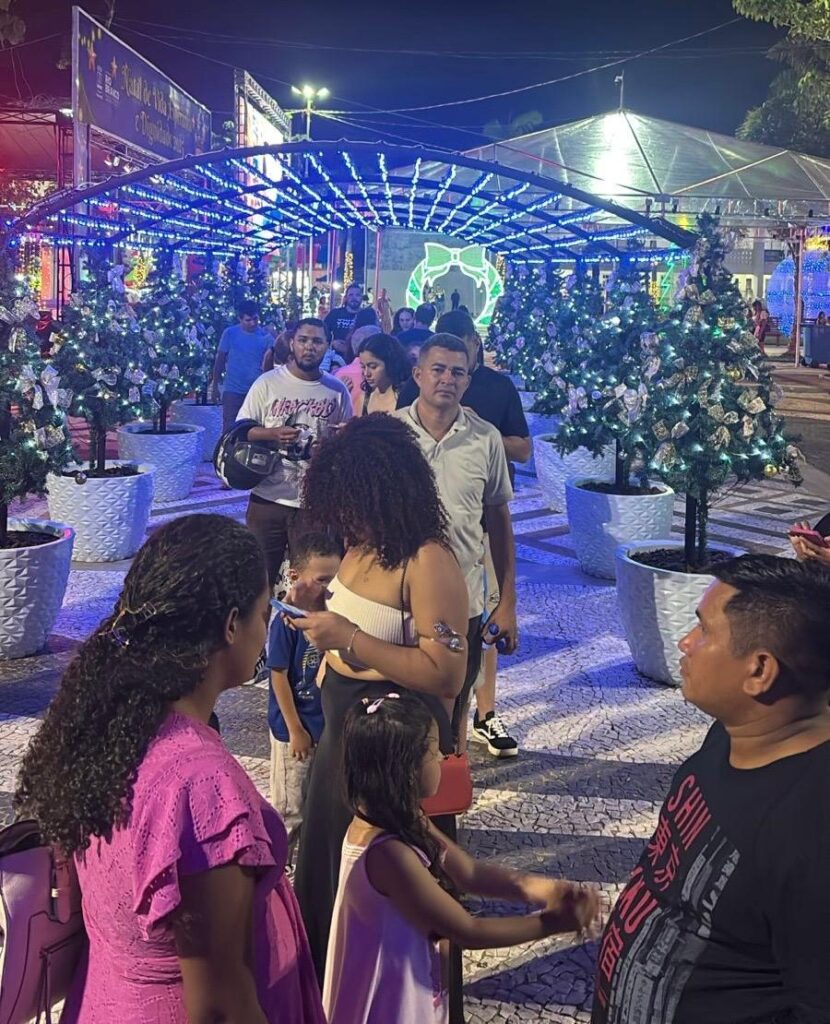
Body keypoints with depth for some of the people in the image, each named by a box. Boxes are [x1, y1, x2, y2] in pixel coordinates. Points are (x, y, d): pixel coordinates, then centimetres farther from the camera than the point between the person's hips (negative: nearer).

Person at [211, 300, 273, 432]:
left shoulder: (266, 337, -1)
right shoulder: (230, 333, -2)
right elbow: (220, 360, 4)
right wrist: (215, 386, 2)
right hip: (233, 391, -1)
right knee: (229, 428, -2)